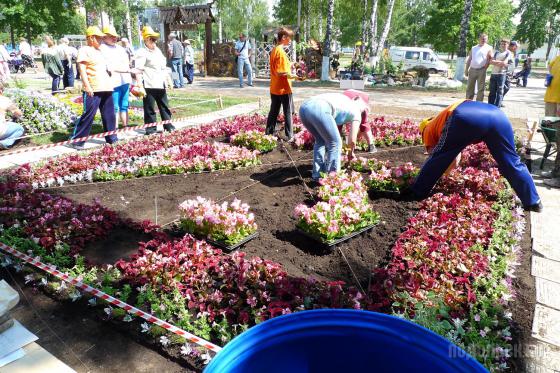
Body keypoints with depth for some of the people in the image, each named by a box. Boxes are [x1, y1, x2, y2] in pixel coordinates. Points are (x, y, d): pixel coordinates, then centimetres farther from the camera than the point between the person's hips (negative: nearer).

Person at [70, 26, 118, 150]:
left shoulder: (99, 51, 21)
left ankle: (111, 138, 18)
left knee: (109, 114, 9)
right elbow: (82, 69, -11)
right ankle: (77, 140, 1)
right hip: (93, 90, -8)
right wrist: (87, 86, -20)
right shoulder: (84, 50, -3)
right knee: (88, 115, -8)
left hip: (106, 88, 8)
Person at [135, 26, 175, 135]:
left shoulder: (158, 51, 18)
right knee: (149, 108, -2)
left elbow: (164, 67, 24)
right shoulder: (142, 52, -7)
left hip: (160, 84, 8)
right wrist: (139, 84, -22)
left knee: (164, 106, 14)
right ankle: (151, 130, 5)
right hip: (148, 85, -8)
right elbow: (138, 70, -14)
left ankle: (168, 126, 24)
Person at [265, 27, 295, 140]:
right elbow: (280, 72, -21)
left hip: (274, 88, 8)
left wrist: (289, 66, 12)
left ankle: (268, 134, 19)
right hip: (284, 88, -8)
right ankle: (289, 136, 9)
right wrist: (293, 76, -15)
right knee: (288, 113, 2)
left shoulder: (274, 50, 10)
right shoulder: (281, 51, -17)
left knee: (273, 112, 13)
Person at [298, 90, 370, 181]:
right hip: (320, 110, -7)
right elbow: (352, 140, 19)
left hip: (304, 107, 7)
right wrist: (351, 152, 39)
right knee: (335, 143, 12)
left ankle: (317, 174, 28)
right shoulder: (356, 113, 20)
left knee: (320, 141, 27)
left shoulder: (343, 100, 39)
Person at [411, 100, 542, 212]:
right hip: (497, 115, 6)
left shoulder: (429, 129, 31)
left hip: (467, 118, -6)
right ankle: (533, 202, 28)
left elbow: (433, 157, 26)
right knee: (512, 163, 19)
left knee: (437, 159, 12)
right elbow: (455, 161, 52)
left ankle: (415, 195, 19)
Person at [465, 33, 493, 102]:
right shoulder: (473, 48, 16)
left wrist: (485, 67, -9)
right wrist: (467, 69, 10)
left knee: (480, 88, -3)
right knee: (469, 87, 5)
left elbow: (490, 59, 2)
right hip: (472, 69, 3)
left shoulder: (488, 48, 5)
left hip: (481, 70, -3)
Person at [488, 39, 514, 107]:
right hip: (493, 74, 5)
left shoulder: (508, 53, 4)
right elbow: (491, 62, 5)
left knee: (499, 91, -5)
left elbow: (504, 63, -9)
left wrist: (495, 62, 0)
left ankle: (497, 107, -7)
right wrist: (500, 63, -6)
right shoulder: (496, 52, 19)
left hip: (501, 74, -5)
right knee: (492, 91, 6)